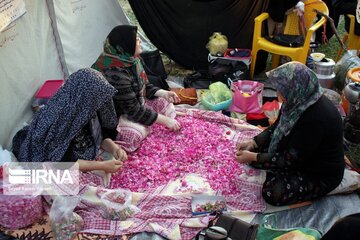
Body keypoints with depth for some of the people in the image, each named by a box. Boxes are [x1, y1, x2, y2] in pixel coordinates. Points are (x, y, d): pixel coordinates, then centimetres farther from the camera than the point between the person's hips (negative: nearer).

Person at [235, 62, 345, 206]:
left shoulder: (317, 117, -35)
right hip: (299, 156, 8)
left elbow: (292, 159, -29)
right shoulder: (299, 100, -10)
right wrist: (253, 142, -9)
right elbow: (276, 128, 5)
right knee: (256, 150, 0)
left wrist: (253, 157, -25)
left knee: (273, 193, -23)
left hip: (321, 172, -7)